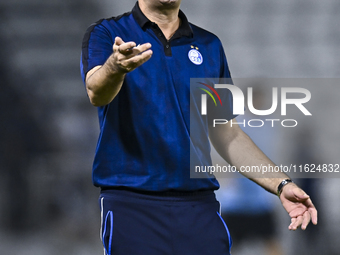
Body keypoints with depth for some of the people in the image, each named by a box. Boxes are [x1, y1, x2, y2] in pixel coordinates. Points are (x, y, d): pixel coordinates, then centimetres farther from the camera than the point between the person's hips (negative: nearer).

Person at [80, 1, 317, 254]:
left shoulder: (210, 46, 14)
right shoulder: (107, 34, 1)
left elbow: (227, 134, 18)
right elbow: (96, 92, -20)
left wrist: (281, 185, 6)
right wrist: (115, 67, -44)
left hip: (199, 207, 3)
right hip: (130, 204, -3)